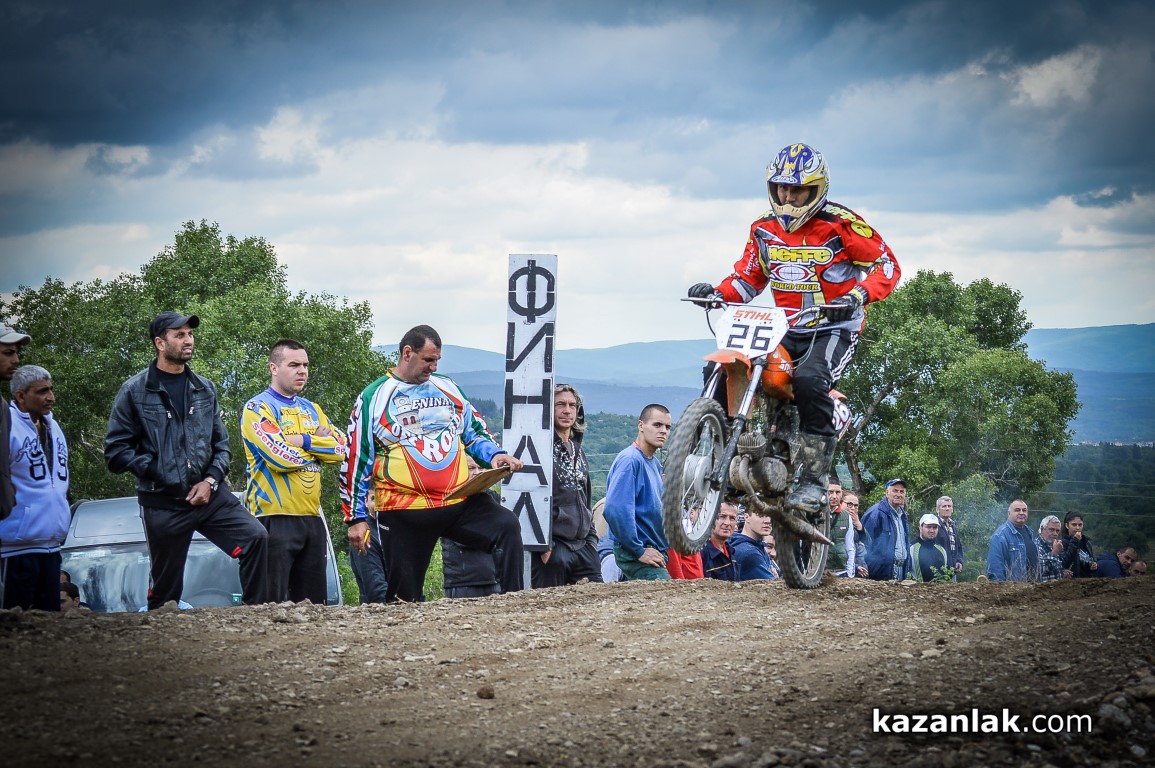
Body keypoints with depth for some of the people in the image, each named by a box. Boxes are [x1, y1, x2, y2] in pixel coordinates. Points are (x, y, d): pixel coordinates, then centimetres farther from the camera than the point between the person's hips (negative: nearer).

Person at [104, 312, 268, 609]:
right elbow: (116, 450, -3)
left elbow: (222, 444, 14)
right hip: (163, 503, -3)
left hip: (210, 494, 3)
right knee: (165, 590, 3)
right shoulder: (135, 391, -1)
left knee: (256, 537, -18)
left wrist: (211, 480, -3)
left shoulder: (205, 389, 11)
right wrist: (156, 470, -10)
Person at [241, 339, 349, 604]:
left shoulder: (312, 410, 18)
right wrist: (320, 443, -1)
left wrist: (303, 440, -11)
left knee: (313, 604, 9)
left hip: (312, 516, 7)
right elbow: (280, 456, -17)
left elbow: (341, 449, 4)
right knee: (272, 605, -7)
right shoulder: (257, 408, -4)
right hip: (275, 518, -7)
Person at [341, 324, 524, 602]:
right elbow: (355, 462, 2)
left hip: (461, 500, 3)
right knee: (405, 596, 2)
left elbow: (474, 431, 23)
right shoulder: (374, 398, 1)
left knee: (507, 526, -21)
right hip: (404, 512, -3)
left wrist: (494, 455, 0)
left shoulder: (448, 388, 13)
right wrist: (356, 518, -1)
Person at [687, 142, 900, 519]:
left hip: (833, 329, -6)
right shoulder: (764, 229, 9)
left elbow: (886, 264, -5)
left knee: (809, 382, -35)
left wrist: (859, 295, -23)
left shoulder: (840, 225, -8)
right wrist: (718, 293, -1)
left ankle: (815, 480, -28)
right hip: (783, 331, 6)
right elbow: (748, 276, 19)